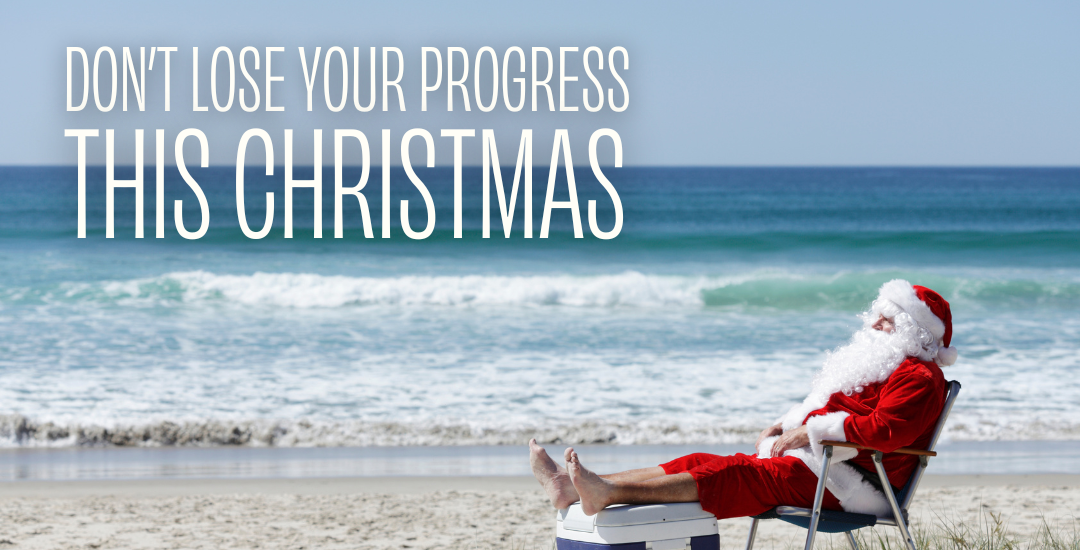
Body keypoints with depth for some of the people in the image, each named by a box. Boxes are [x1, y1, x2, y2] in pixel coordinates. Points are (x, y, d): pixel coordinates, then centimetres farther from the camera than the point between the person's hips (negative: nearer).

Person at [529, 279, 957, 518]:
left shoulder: (919, 377, -7)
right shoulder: (877, 363, 28)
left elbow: (886, 428, -24)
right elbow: (819, 409, 32)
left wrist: (808, 433, -19)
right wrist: (784, 426, 11)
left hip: (847, 482, -10)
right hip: (816, 462, 10)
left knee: (734, 475, -26)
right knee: (702, 464, -5)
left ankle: (608, 494, -41)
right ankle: (573, 488, -17)